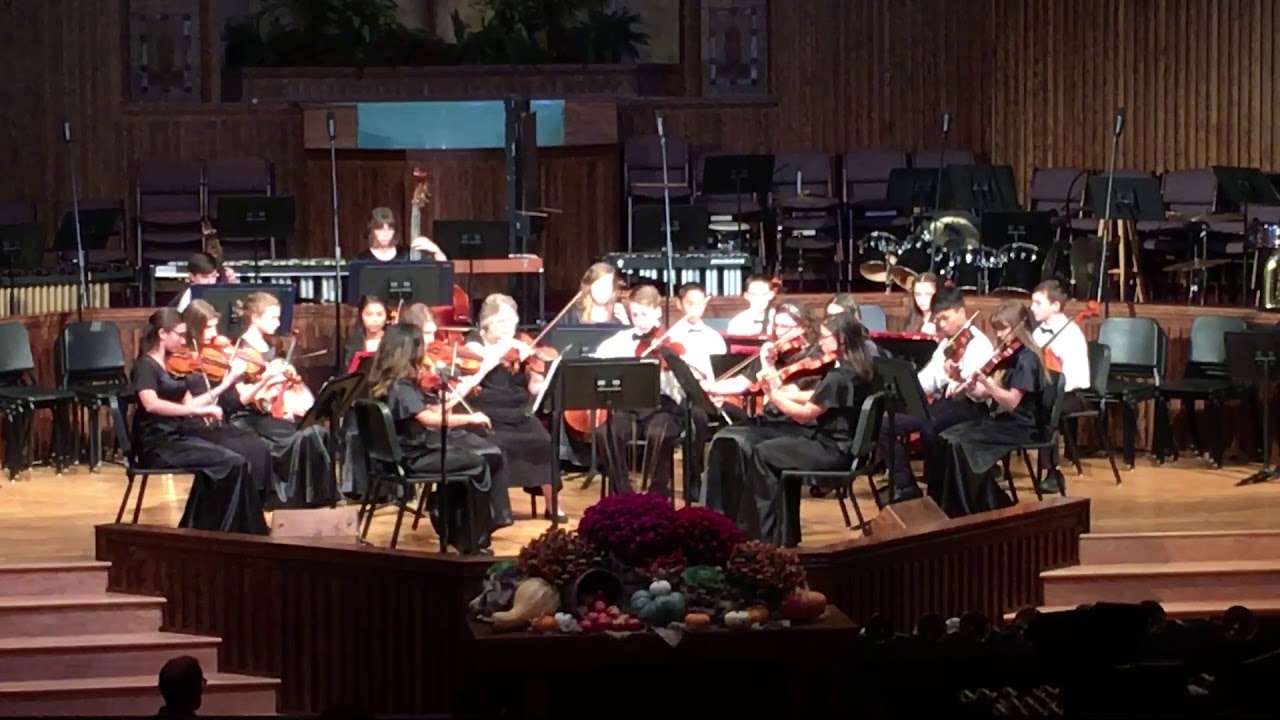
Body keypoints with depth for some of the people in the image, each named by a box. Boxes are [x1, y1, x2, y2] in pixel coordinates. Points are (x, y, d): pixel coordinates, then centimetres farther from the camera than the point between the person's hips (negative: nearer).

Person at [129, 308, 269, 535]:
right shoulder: (145, 365, -8)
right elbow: (151, 404, -27)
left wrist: (227, 383, 11)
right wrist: (200, 411, -29)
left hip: (184, 431, 8)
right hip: (161, 441, -8)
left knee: (256, 449, -10)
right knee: (232, 463, -26)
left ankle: (247, 530, -11)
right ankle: (227, 531, -16)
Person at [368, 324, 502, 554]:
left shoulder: (404, 382, 9)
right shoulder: (399, 386, -22)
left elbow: (431, 411, 14)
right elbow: (429, 419, -30)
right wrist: (470, 418, -24)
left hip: (424, 446, 10)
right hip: (414, 456, -10)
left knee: (492, 455, 2)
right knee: (478, 465, -16)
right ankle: (474, 543, -7)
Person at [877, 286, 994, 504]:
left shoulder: (978, 345, -10)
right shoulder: (946, 344, 17)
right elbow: (927, 380, 16)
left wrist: (959, 379, -42)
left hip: (967, 407, -9)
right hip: (940, 403, 9)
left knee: (929, 427, -38)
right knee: (886, 425, -6)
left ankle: (937, 491, -21)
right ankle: (905, 487, -1)